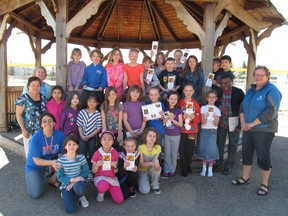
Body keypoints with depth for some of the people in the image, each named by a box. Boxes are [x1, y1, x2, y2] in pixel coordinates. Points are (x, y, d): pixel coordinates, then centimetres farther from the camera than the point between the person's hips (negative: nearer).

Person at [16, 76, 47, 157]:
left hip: (43, 130, 4)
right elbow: (18, 115, -7)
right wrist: (23, 129, -11)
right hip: (30, 131, -4)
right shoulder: (23, 98, -7)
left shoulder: (43, 97, 7)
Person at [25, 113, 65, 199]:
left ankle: (53, 179, 4)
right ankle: (30, 178, 17)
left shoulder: (60, 135, -18)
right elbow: (37, 161, -23)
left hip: (52, 163, 3)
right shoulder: (36, 138, -25)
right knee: (36, 194, -16)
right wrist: (52, 162, -40)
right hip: (35, 166, -3)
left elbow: (61, 155, -10)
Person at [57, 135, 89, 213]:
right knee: (70, 209, -19)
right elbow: (60, 177, -8)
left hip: (78, 182, 0)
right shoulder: (61, 160, -11)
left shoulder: (81, 157, -9)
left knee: (79, 187, -39)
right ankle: (66, 195, 16)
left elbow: (86, 172, -3)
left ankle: (79, 196, 0)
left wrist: (74, 182, -16)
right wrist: (73, 179, -23)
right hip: (66, 185, 0)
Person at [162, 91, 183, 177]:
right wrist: (165, 119, -16)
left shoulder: (179, 111, -5)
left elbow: (181, 124, -8)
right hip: (166, 135, 1)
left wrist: (172, 120, -21)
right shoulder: (165, 110, 0)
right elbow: (162, 122, 5)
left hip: (176, 135, -1)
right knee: (167, 154, 8)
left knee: (174, 154, 9)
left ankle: (172, 170, 22)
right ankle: (166, 170, 20)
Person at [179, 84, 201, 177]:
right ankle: (183, 169, 14)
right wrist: (183, 117, -18)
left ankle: (188, 165, 29)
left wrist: (193, 117, -14)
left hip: (192, 131, 2)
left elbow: (199, 119, 5)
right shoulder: (180, 103, 0)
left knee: (190, 150, 3)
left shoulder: (196, 104, 5)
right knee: (182, 150, -2)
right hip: (182, 131, -1)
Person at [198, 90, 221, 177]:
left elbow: (216, 124, -4)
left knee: (211, 149, -5)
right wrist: (206, 117, -26)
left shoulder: (217, 110, 1)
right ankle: (204, 168, 16)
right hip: (204, 130, 0)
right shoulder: (203, 108, 0)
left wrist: (215, 118, -24)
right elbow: (202, 122, -5)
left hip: (213, 131, 0)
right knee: (203, 149, 2)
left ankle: (210, 168, 10)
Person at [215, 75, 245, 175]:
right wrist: (219, 107, -15)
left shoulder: (239, 92, -14)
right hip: (221, 122, 3)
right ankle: (219, 162, 31)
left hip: (234, 123, -3)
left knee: (233, 144, 9)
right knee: (220, 142, 14)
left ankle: (229, 165, 24)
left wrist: (240, 124, -12)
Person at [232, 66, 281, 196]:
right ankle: (245, 178, 29)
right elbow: (242, 107, 13)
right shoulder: (251, 90, 12)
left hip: (264, 130, -7)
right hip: (248, 129, 7)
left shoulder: (272, 90, -10)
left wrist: (252, 124, -18)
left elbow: (271, 112, -19)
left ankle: (264, 184, 18)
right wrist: (243, 122, -4)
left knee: (263, 156, 2)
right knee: (246, 154, 13)